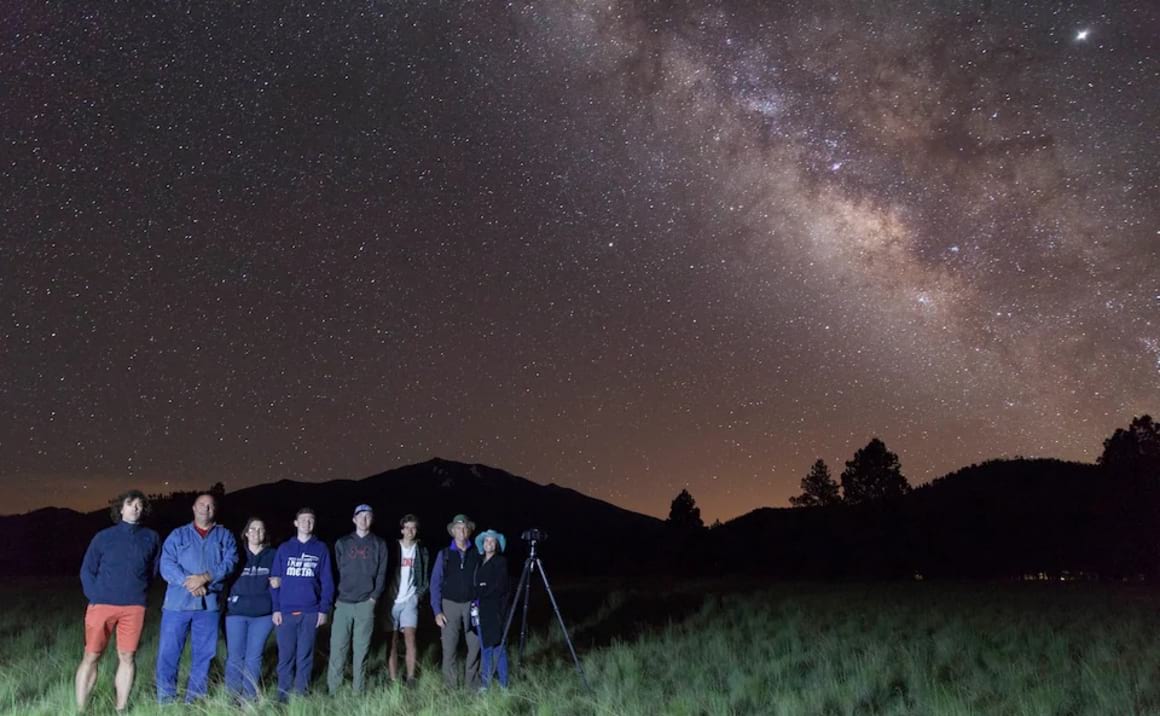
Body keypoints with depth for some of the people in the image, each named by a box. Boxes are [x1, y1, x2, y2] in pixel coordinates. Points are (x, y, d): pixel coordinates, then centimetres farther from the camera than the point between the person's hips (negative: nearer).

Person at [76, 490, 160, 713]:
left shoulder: (151, 538, 6)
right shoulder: (103, 537, 3)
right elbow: (87, 570, 6)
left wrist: (138, 590, 6)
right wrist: (95, 596, -3)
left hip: (134, 607, 1)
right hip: (102, 604, -1)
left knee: (127, 657, 4)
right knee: (91, 656, 2)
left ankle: (121, 709, 13)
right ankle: (80, 709, 9)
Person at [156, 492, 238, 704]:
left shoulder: (225, 536, 10)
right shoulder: (178, 535, 9)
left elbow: (229, 563, -4)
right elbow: (166, 565, -4)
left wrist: (204, 578, -18)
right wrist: (189, 582, -17)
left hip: (209, 604, 1)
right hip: (178, 602, -1)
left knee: (203, 654, 6)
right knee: (168, 652, 0)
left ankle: (194, 699, 17)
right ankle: (165, 699, 12)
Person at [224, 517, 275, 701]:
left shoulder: (273, 556, 4)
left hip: (263, 614, 0)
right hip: (236, 613, 0)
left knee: (254, 657, 2)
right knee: (235, 656, 2)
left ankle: (249, 699, 12)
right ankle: (232, 698, 14)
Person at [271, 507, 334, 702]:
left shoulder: (321, 549, 5)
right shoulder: (284, 548, 7)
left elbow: (327, 581, 4)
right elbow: (275, 580, 5)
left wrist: (324, 609, -3)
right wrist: (276, 608, -3)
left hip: (311, 612, 0)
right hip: (286, 611, 0)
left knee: (305, 656, 5)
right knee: (286, 655, 2)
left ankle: (301, 694, 14)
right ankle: (283, 694, 12)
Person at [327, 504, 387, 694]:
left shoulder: (379, 544, 8)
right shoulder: (342, 543, 10)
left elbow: (381, 573, 4)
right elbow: (336, 571, 9)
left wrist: (374, 597, -4)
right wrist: (335, 596, 1)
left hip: (366, 604, -1)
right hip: (343, 603, 1)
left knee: (361, 648, 1)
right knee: (337, 647, -3)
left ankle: (358, 691, 7)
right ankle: (333, 691, 4)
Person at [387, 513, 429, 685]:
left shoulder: (421, 551, 7)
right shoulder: (392, 548, 2)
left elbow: (425, 576, 11)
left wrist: (420, 593, 1)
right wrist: (384, 595, -3)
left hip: (410, 600, 0)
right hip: (392, 599, 0)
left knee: (409, 638, -13)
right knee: (392, 642, 1)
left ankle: (410, 678, -10)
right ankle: (393, 681, 4)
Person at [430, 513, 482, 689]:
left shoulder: (476, 554, 4)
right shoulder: (444, 554, 3)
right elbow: (435, 583, 2)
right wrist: (437, 611, -4)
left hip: (471, 605, 1)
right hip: (450, 605, -1)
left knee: (475, 645, -1)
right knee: (449, 648, -1)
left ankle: (472, 684, 15)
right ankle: (451, 687, 11)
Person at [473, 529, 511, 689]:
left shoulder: (501, 561, -3)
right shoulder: (480, 562, 15)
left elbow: (500, 587, -10)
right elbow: (477, 586, 17)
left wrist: (482, 592, -8)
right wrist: (476, 596, 0)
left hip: (495, 609, -6)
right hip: (481, 609, 6)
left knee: (497, 646, -6)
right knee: (485, 646, 9)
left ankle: (503, 685, -1)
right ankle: (486, 683, 16)